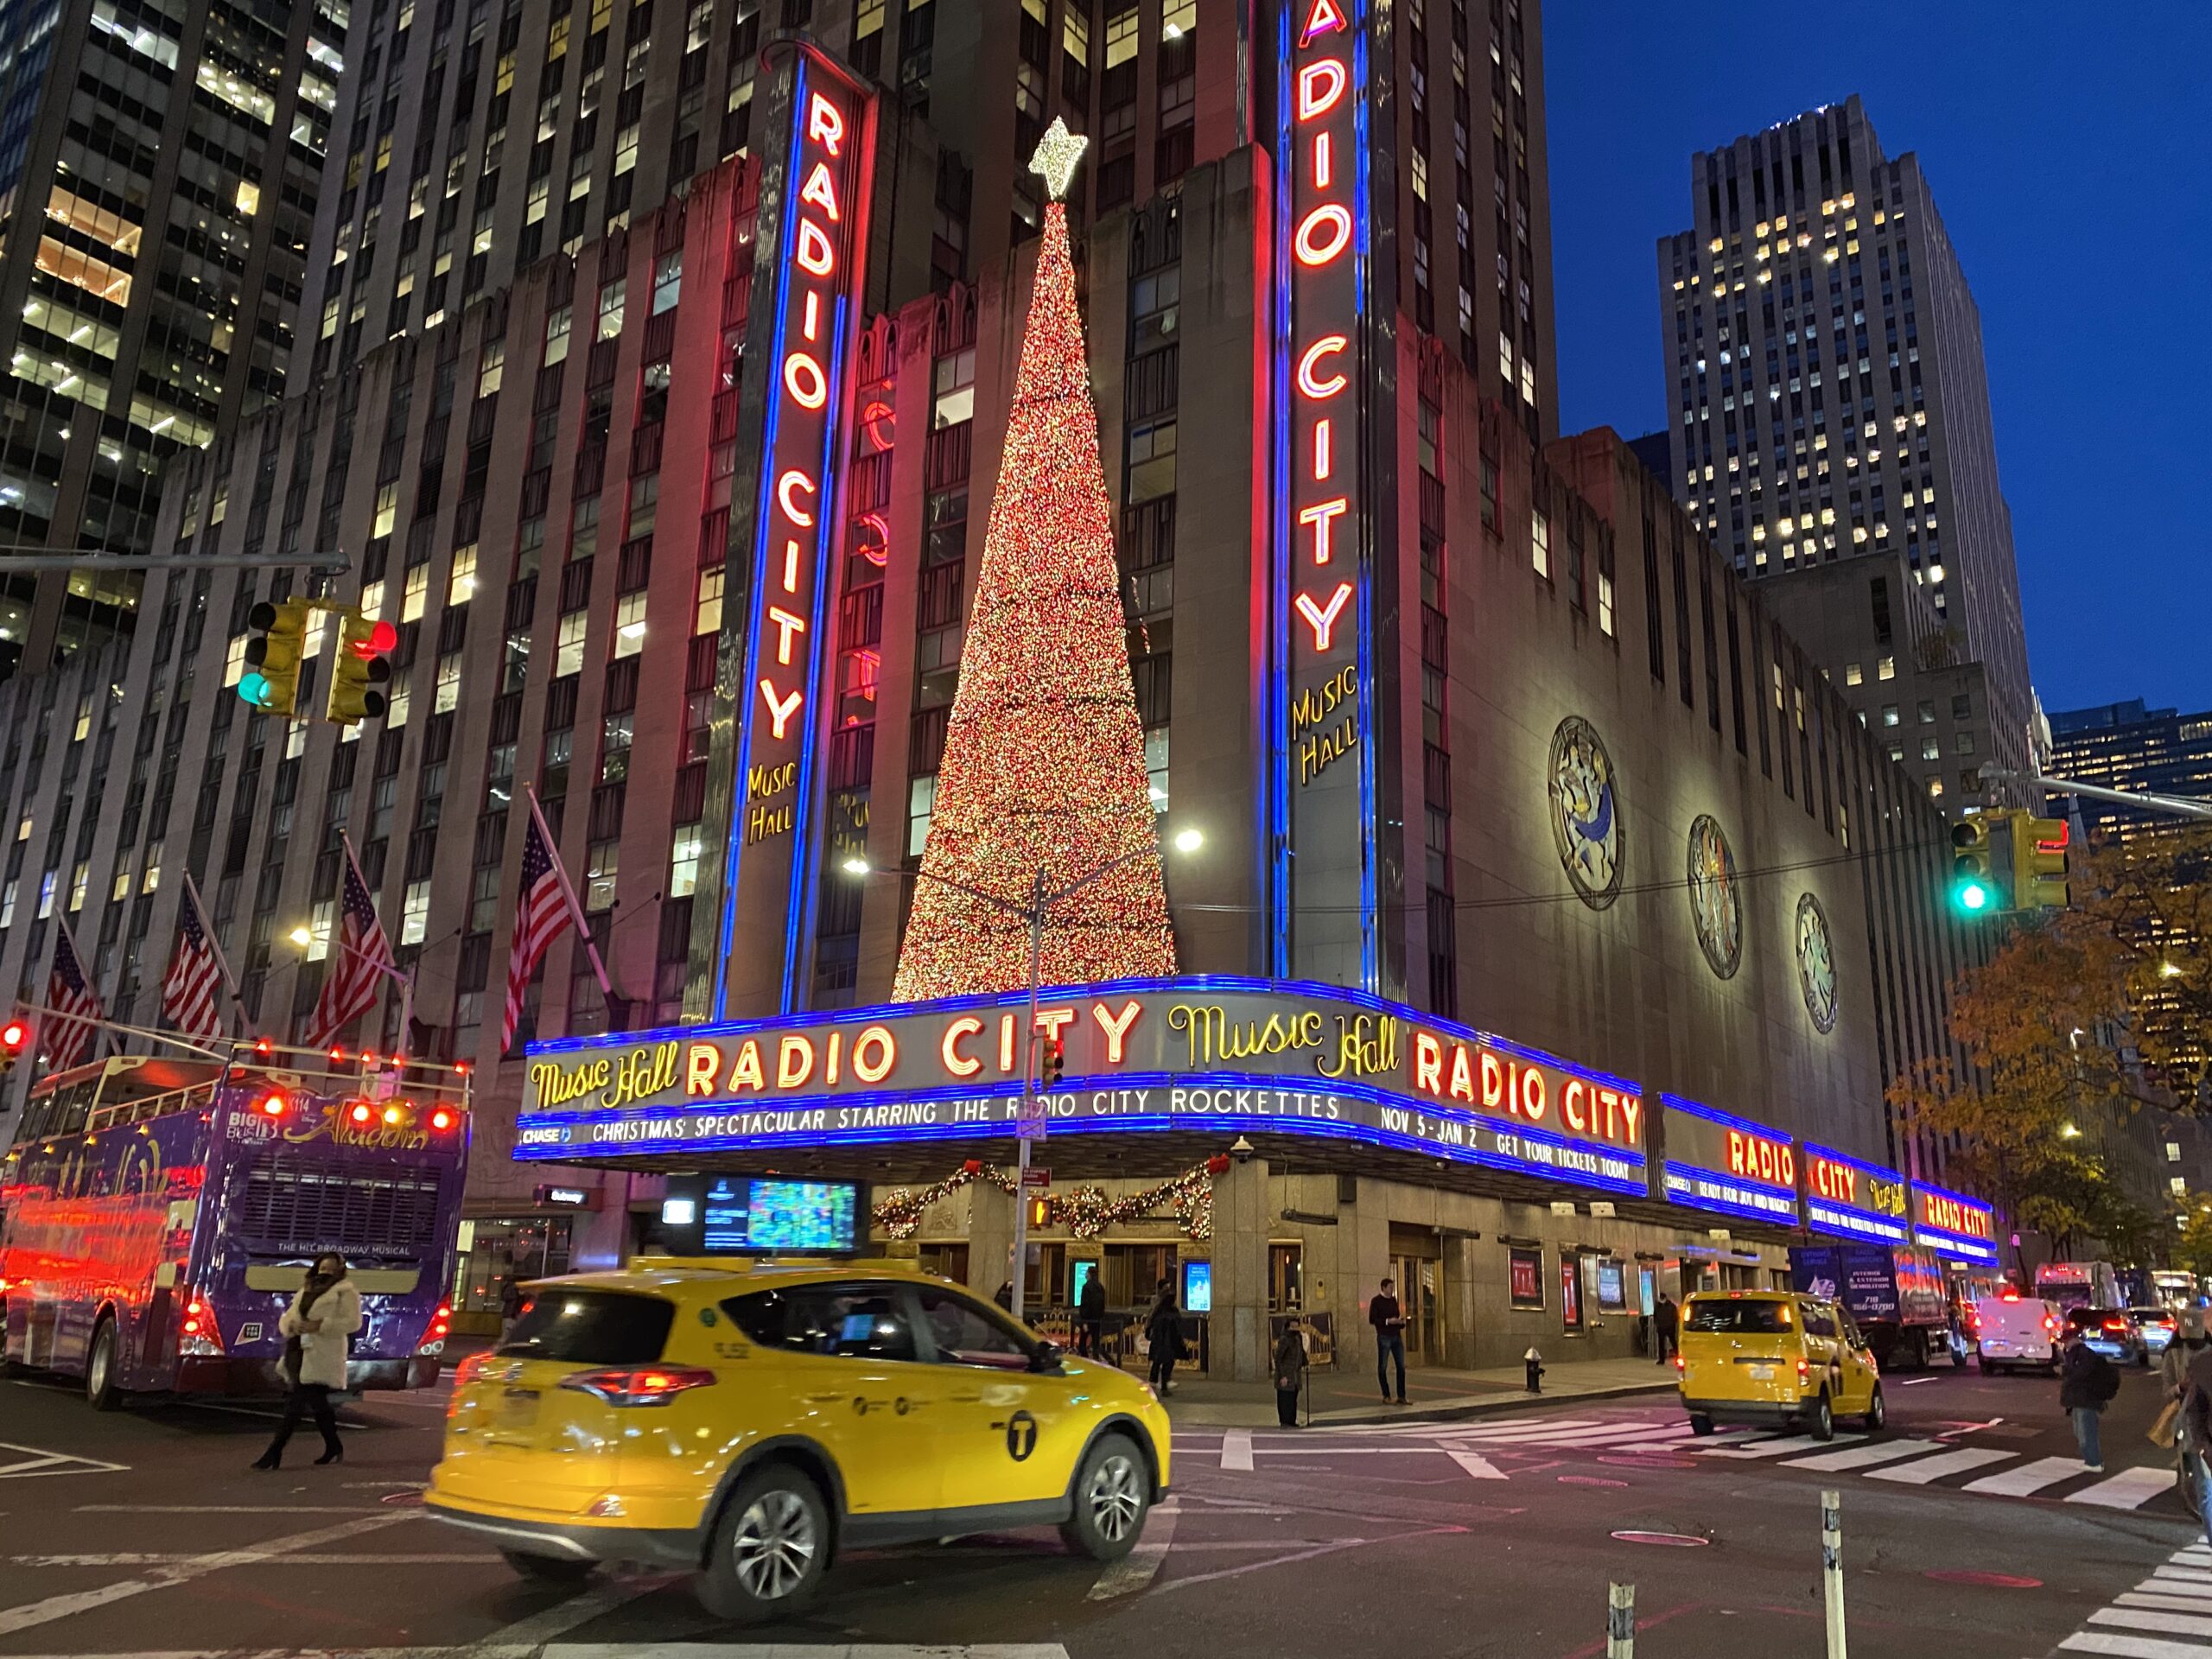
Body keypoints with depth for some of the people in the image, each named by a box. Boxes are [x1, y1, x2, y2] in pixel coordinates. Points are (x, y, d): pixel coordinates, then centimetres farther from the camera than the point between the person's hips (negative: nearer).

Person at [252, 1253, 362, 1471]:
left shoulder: (345, 1292, 0)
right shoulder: (305, 1291, 21)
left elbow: (353, 1321, -10)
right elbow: (286, 1318, 19)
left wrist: (319, 1325, -18)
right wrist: (292, 1325, -6)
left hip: (321, 1356, -7)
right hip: (298, 1352, 7)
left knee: (297, 1402, -11)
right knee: (316, 1402, 12)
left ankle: (274, 1453, -10)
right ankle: (333, 1448, 24)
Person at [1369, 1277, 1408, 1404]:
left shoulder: (1393, 1300, 13)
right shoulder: (1376, 1301, -4)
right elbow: (1372, 1319, -9)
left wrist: (1401, 1321, -1)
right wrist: (1388, 1321, -18)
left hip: (1396, 1336, 6)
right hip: (1384, 1337, -6)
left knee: (1401, 1366, 2)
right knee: (1383, 1367, 1)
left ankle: (1401, 1396, 7)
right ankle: (1386, 1396, 10)